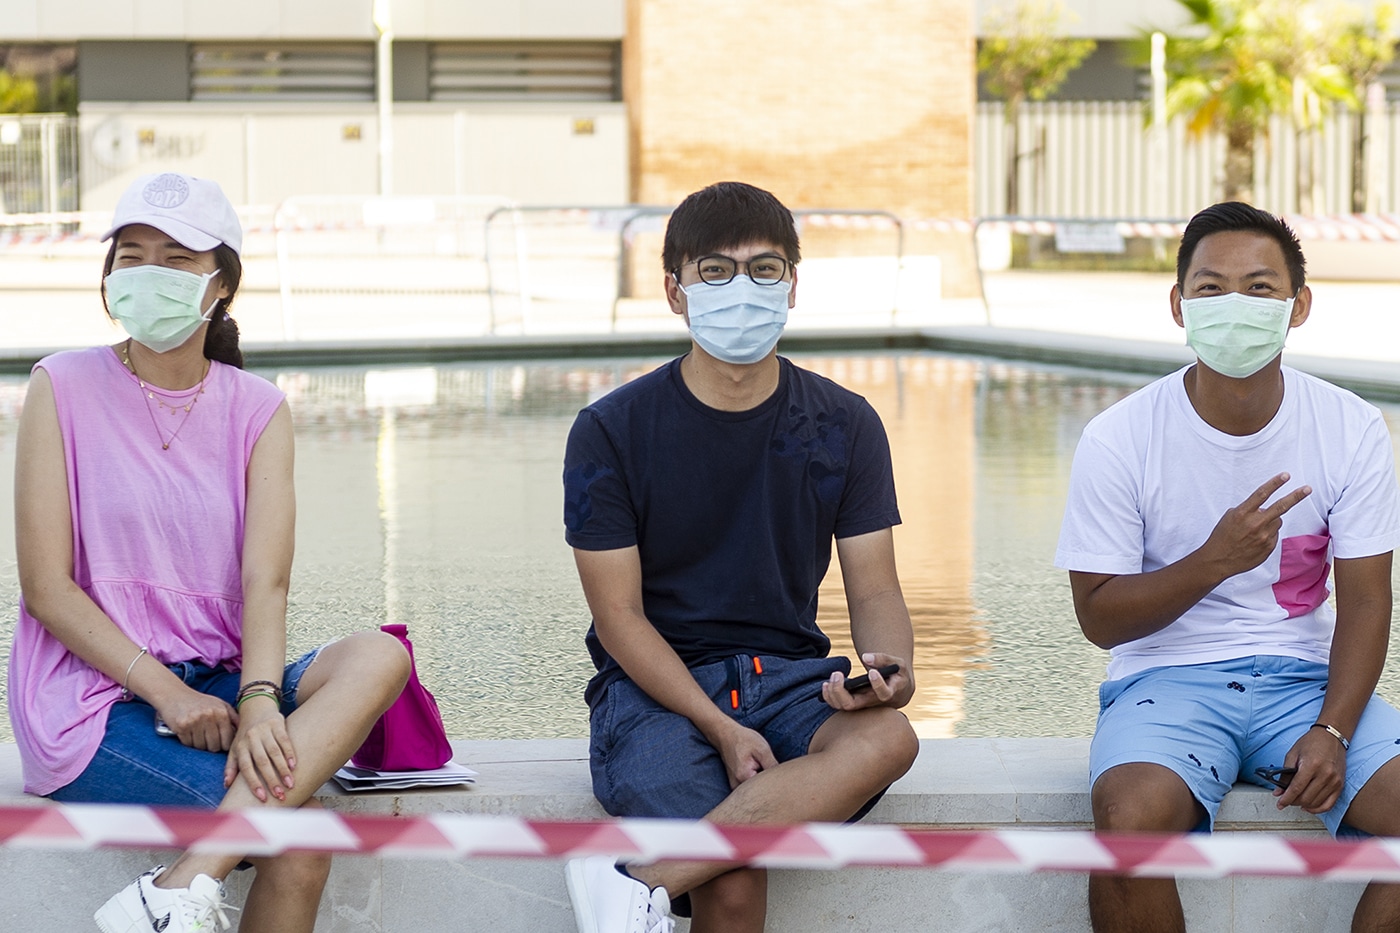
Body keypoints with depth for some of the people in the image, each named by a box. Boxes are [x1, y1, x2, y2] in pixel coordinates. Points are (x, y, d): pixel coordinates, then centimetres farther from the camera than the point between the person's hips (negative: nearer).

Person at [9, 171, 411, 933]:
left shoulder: (256, 410, 8)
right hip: (92, 698, -5)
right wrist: (164, 692, -19)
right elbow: (47, 586, -7)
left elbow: (265, 580, -6)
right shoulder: (66, 387, -1)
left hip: (214, 683, 5)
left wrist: (258, 700, -26)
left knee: (378, 656, -27)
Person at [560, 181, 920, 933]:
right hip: (657, 685, -3)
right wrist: (721, 730, -19)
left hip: (788, 674, 4)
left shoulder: (843, 426, 7)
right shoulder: (611, 432, -2)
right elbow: (619, 614, -5)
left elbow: (874, 592, 5)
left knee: (889, 737, -34)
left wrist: (889, 665, -21)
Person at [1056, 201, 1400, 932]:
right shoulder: (1117, 440, -8)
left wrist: (1332, 731, -17)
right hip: (1167, 679, -2)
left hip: (1303, 678, 2)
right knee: (1129, 815, -34)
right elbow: (1099, 617, -5)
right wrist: (1215, 561, -21)